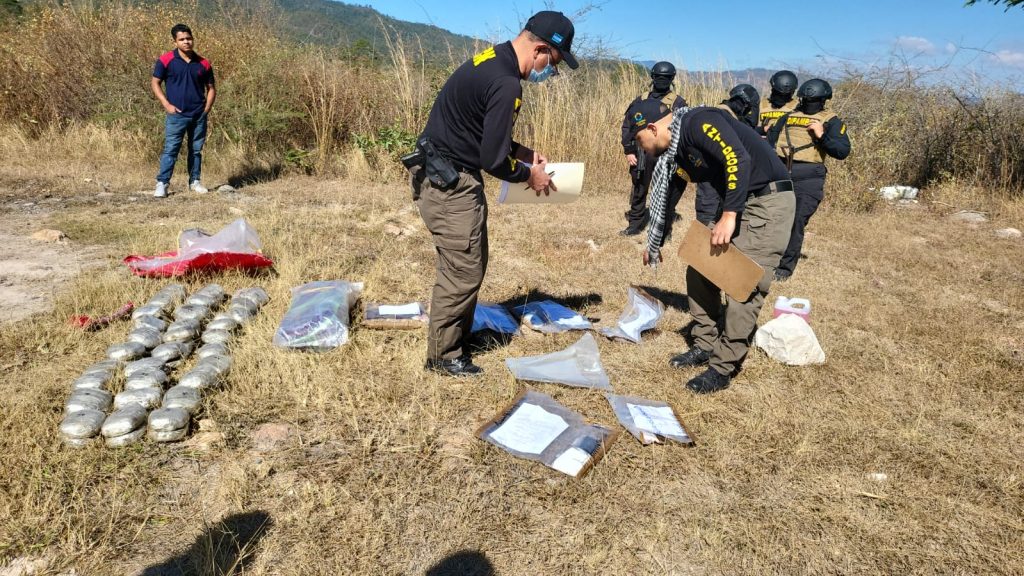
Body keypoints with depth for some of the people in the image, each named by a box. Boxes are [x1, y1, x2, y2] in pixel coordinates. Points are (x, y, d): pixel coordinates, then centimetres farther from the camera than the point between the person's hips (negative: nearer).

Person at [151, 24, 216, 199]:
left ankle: (195, 181, 23)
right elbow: (154, 83, 1)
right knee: (170, 150, -5)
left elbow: (211, 87, 13)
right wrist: (167, 105, -8)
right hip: (176, 115, -3)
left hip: (199, 116, 3)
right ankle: (162, 184, -1)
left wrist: (207, 108, 1)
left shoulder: (203, 63, 5)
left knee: (196, 150, 12)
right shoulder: (166, 60, -3)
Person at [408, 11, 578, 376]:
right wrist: (530, 175, -4)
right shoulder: (506, 84, -23)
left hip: (447, 177, 10)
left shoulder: (494, 59, 10)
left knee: (468, 265, 17)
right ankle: (443, 356, 13)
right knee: (463, 271, -1)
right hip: (449, 184, -10)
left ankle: (457, 339, 30)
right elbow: (493, 161, -22)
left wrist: (521, 152, 13)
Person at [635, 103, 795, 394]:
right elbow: (664, 200, 21)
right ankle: (705, 346, 21)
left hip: (769, 202, -9)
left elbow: (739, 158, -28)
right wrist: (654, 246, 30)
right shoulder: (673, 154, 11)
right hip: (737, 208, 9)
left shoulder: (697, 122, -17)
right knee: (700, 272, 9)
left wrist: (729, 216, -28)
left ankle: (722, 369, -4)